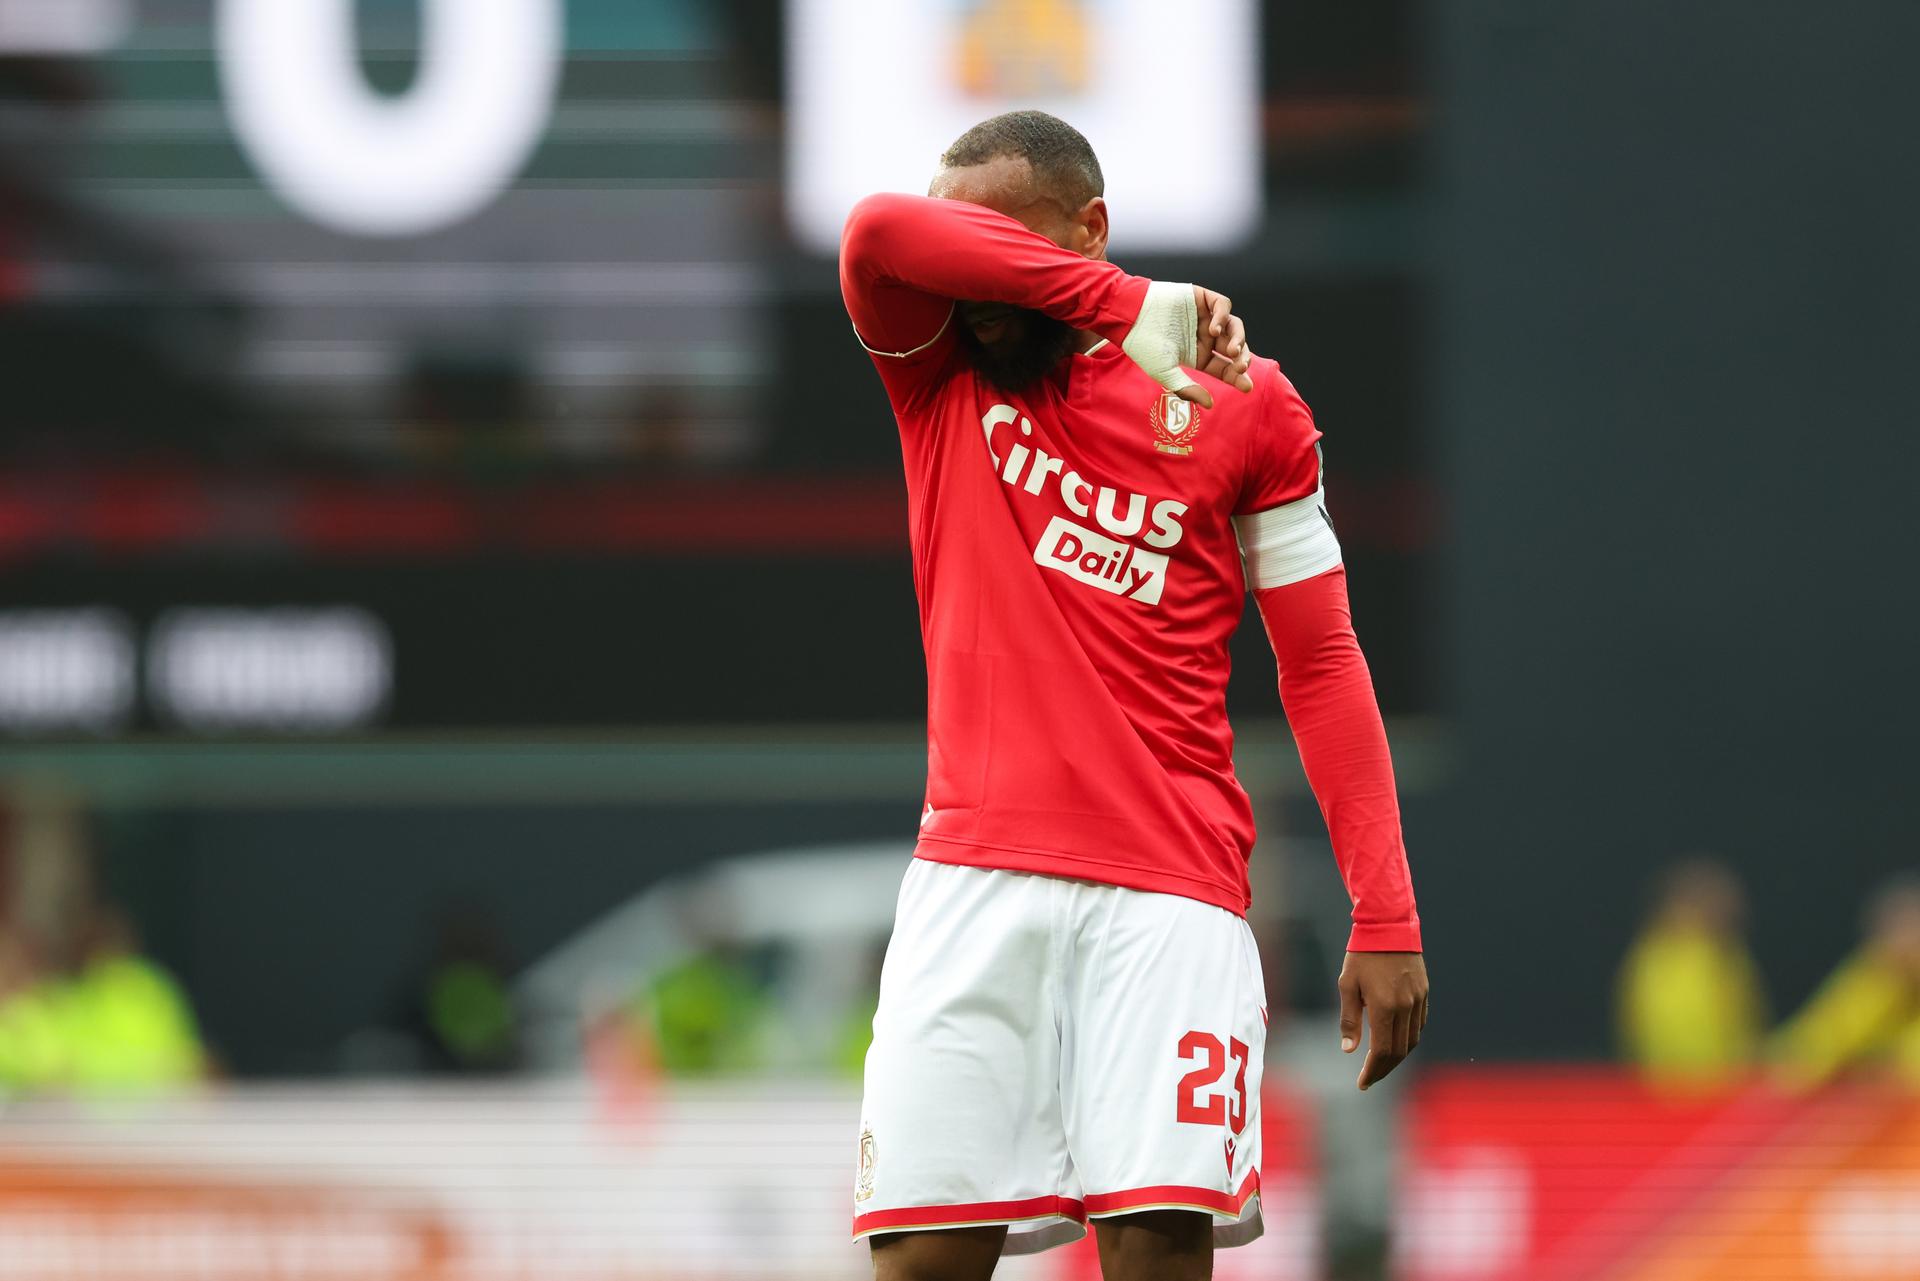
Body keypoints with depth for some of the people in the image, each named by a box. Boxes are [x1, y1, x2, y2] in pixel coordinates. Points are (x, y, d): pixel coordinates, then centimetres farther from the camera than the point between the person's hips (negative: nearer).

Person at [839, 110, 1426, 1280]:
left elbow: (1322, 666, 8)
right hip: (974, 878, 1)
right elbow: (881, 233, -13)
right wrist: (1127, 305, -17)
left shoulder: (1240, 404, 7)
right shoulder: (940, 375, 9)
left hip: (1170, 892, -1)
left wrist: (1386, 919, 0)